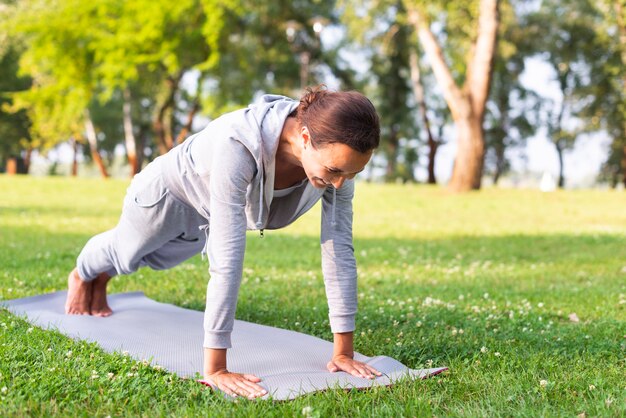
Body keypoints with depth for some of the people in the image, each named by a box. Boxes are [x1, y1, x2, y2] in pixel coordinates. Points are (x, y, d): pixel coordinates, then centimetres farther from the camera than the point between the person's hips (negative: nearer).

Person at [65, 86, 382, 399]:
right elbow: (227, 258, -51)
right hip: (173, 188, -5)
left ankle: (101, 279, 68)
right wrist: (214, 369, -49)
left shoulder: (336, 153, -34)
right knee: (126, 253, 28)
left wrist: (344, 352, -29)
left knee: (159, 259, 34)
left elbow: (339, 250, -30)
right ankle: (81, 276, 65)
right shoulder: (239, 145, -50)